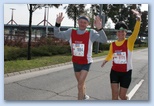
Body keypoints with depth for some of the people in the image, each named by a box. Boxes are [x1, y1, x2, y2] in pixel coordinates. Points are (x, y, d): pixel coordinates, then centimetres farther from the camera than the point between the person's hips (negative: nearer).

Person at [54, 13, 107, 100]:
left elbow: (104, 40, -26)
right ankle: (84, 96, 49)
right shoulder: (71, 32, -5)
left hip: (86, 63, -4)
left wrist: (100, 29, -44)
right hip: (75, 62, 5)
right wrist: (58, 24, -19)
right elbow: (57, 34, -1)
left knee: (80, 85, -9)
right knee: (81, 83, 23)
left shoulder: (91, 33, -16)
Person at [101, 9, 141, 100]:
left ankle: (126, 99, 44)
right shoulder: (113, 44, 1)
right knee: (115, 94, -1)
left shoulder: (129, 42, -9)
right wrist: (106, 60, 7)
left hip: (126, 72, -2)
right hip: (114, 72, 2)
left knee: (122, 95, 7)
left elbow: (135, 32, -28)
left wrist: (138, 19, -41)